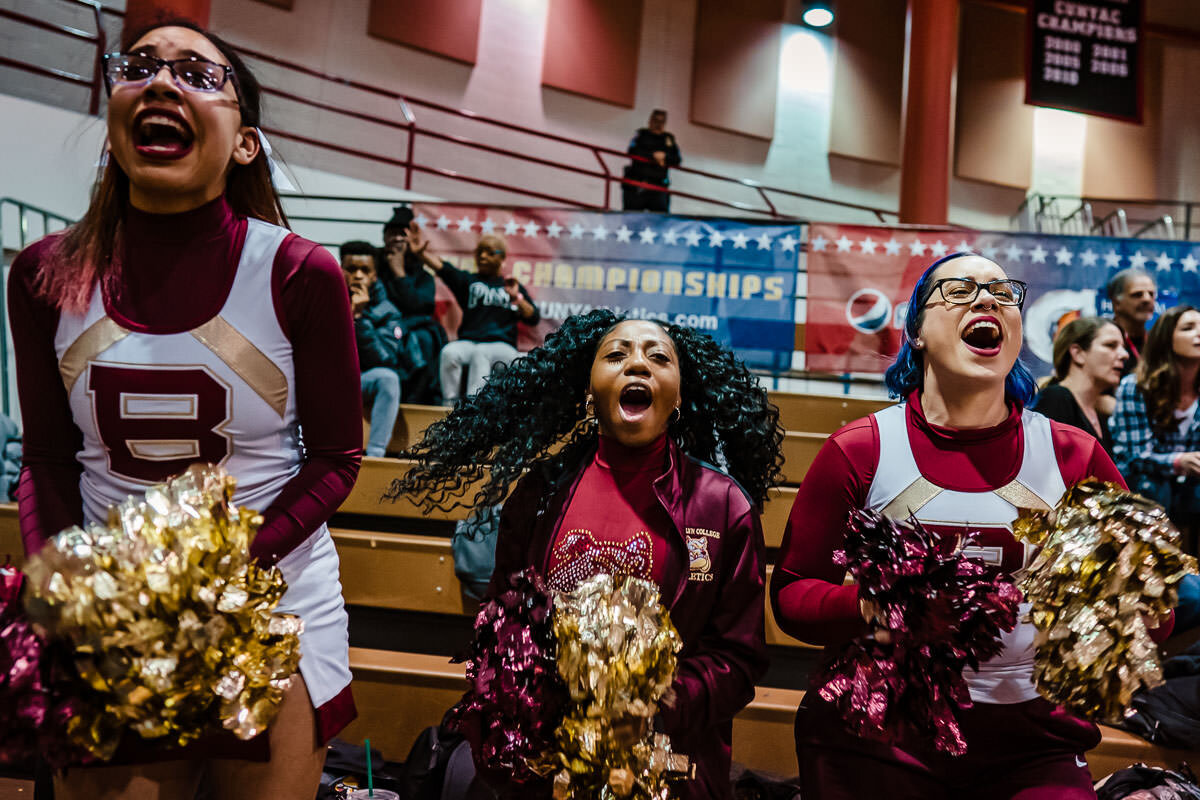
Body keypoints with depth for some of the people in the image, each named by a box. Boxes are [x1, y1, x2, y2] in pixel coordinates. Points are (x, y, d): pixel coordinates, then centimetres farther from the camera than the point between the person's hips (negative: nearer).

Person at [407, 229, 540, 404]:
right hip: (468, 342, 2)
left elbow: (533, 319, 9)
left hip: (502, 347, -2)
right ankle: (449, 407, -29)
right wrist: (422, 252, -20)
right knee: (449, 352, -31)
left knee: (480, 354, -35)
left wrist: (517, 297, -6)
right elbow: (442, 268, -1)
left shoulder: (513, 286, 18)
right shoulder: (468, 281, 19)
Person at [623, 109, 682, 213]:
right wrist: (653, 156, -12)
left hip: (658, 186, 2)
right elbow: (632, 152, -7)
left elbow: (678, 160, 7)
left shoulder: (670, 139, 17)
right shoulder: (641, 134, 10)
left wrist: (665, 157, -12)